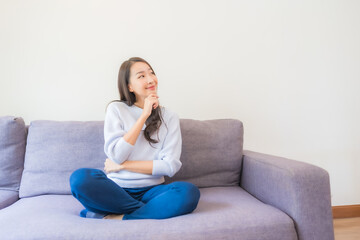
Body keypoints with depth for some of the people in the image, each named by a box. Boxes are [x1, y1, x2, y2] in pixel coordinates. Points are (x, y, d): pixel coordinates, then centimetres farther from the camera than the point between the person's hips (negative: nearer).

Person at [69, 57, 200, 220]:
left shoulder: (169, 116, 5)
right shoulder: (116, 109, 3)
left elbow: (171, 166, -5)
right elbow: (116, 156, -11)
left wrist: (122, 165, -7)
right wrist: (144, 115, -11)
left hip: (150, 190, 1)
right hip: (116, 189, 0)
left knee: (190, 192, -28)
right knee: (80, 178, -29)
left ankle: (115, 218, -20)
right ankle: (153, 210, -19)